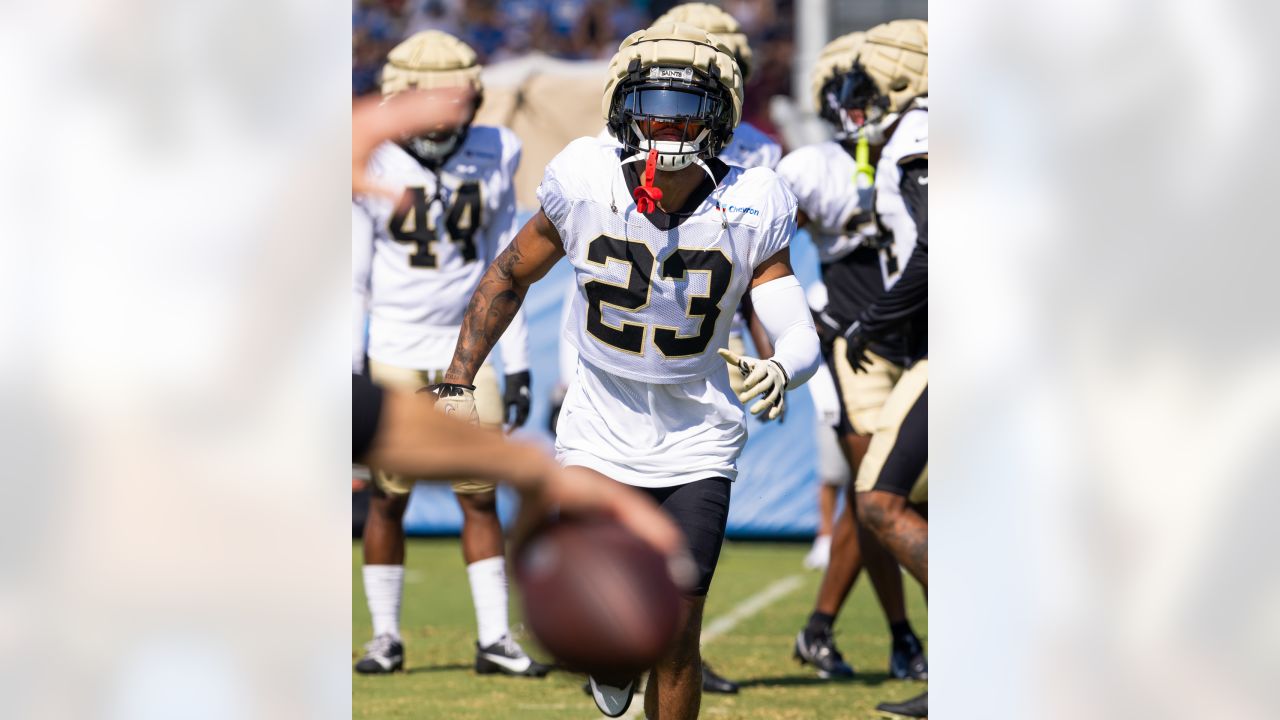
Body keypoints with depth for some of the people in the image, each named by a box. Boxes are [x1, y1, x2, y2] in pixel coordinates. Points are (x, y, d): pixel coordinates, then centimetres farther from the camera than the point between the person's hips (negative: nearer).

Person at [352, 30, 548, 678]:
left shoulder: (490, 160, 2)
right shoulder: (371, 166, -6)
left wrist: (518, 364, 7)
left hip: (466, 352, 2)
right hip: (393, 353, -2)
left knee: (481, 496, 1)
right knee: (388, 496, 2)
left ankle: (495, 638, 4)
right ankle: (385, 635, 12)